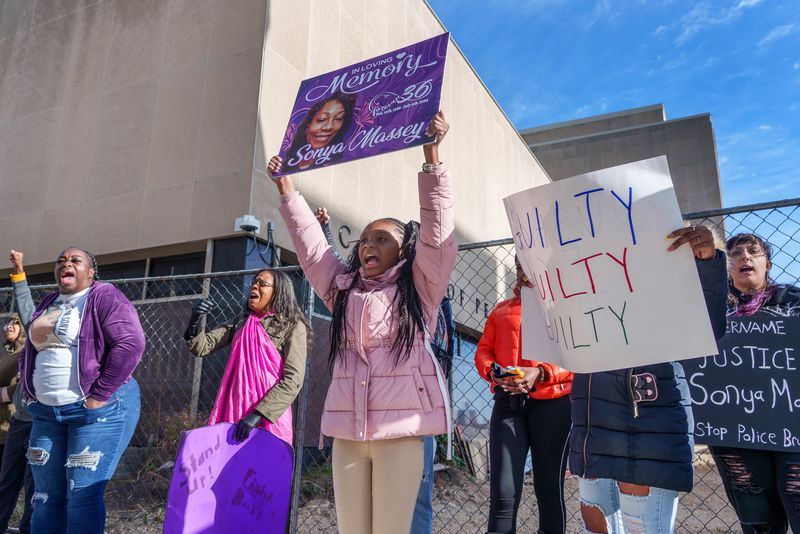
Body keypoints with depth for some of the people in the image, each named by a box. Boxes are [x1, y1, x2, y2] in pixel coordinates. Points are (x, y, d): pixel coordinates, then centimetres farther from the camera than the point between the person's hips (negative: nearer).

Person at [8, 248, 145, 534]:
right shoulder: (49, 303, 16)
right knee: (45, 496, 13)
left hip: (99, 410, -7)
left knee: (82, 496, -4)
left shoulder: (104, 296, -8)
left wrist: (98, 396, -19)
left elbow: (130, 343, -19)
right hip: (46, 412, 8)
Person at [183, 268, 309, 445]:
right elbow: (202, 347, 11)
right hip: (233, 412, 5)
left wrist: (257, 415, -19)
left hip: (269, 417, -4)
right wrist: (196, 322, -8)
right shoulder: (240, 323, 15)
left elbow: (293, 380, -11)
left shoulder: (292, 327, -2)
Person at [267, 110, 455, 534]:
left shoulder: (419, 288, 4)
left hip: (400, 426, -4)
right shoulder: (343, 288, 16)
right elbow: (310, 243, 18)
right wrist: (285, 185, 20)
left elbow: (437, 231, -5)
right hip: (346, 427, 5)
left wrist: (431, 154, -11)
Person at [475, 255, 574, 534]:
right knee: (502, 494, -5)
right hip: (508, 403, 2)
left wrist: (540, 373, -19)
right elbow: (483, 351, 13)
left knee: (549, 490, 8)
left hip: (552, 404, -2)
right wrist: (492, 372, -9)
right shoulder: (500, 310, 19)